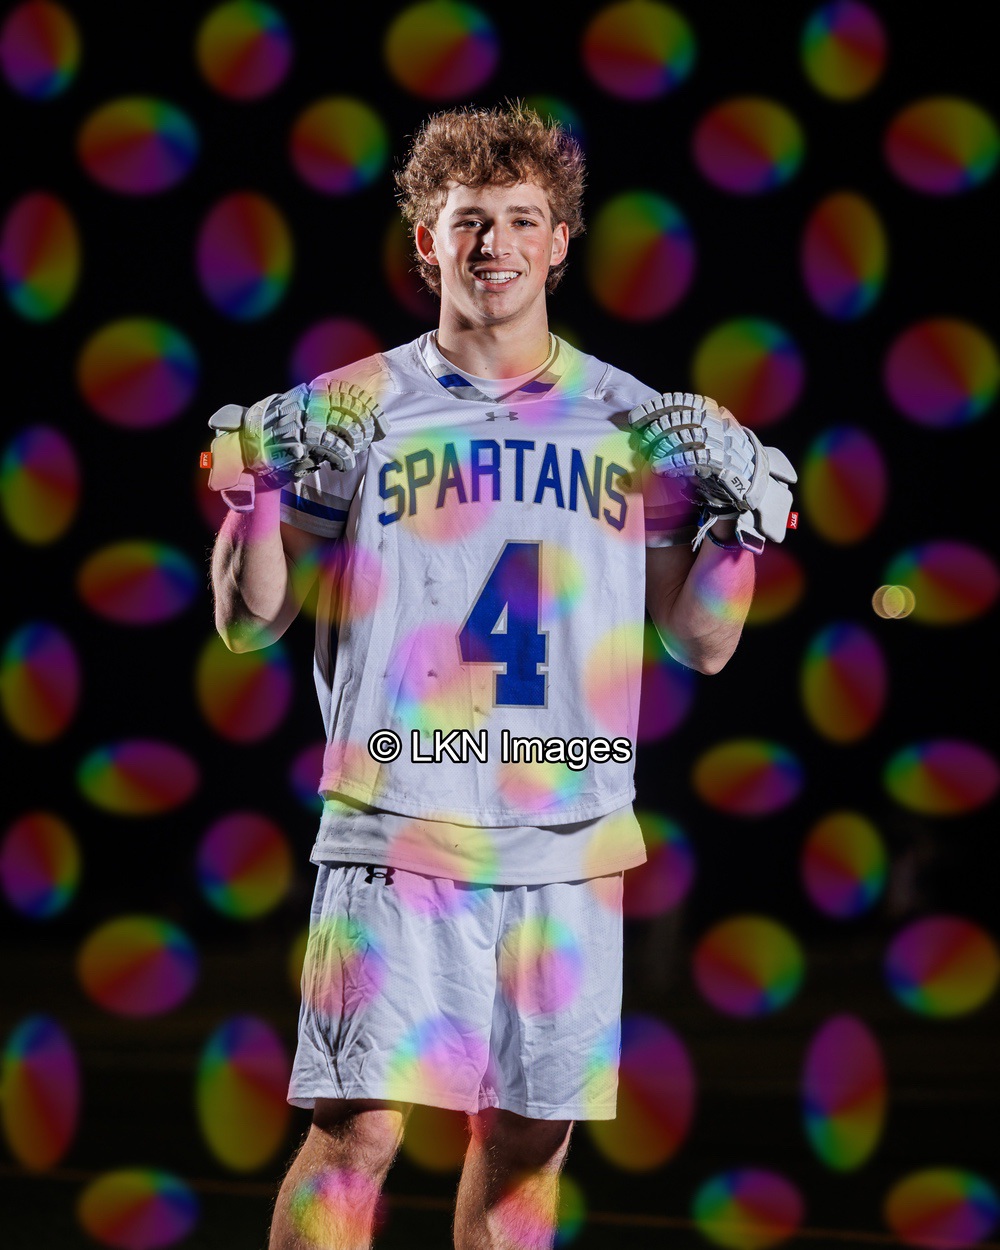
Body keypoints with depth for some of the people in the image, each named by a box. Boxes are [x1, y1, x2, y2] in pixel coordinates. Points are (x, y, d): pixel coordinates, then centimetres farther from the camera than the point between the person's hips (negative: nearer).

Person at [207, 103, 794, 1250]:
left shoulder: (635, 424, 11)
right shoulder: (354, 412, 6)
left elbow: (701, 643, 14)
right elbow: (250, 623, 6)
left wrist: (739, 521, -1)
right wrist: (257, 488, -8)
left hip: (571, 842, 2)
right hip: (397, 826, -2)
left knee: (526, 1141, 5)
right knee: (360, 1126, -10)